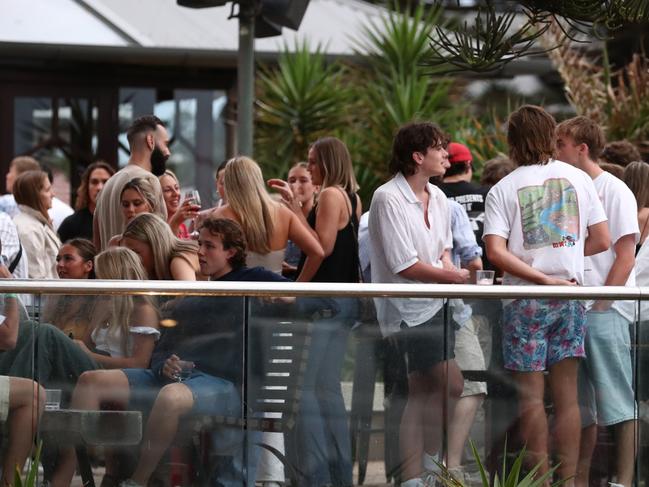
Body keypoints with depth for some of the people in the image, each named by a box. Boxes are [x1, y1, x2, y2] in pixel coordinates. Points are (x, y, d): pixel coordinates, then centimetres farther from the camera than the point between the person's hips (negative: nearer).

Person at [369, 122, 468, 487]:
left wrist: (446, 266, -1)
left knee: (422, 395, 9)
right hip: (408, 310, -8)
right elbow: (405, 266, -17)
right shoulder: (389, 199, -15)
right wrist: (454, 277, -11)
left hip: (433, 306, 8)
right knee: (452, 386, -12)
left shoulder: (437, 197, 10)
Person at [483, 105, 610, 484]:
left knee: (531, 396, 2)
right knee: (567, 395, 7)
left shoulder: (503, 190, -4)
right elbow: (602, 241, 3)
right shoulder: (579, 178, 3)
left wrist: (543, 279, -15)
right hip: (570, 295, 3)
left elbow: (496, 252, -16)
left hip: (526, 299, -3)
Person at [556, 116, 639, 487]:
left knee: (619, 401, -6)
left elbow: (626, 257, -9)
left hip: (606, 313, -7)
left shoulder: (614, 191, -4)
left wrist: (601, 303, -14)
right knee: (581, 404, 10)